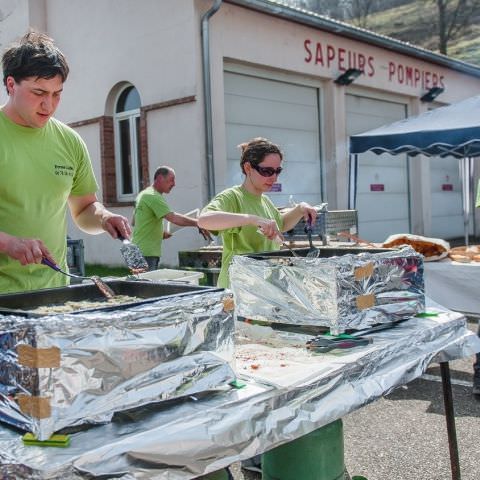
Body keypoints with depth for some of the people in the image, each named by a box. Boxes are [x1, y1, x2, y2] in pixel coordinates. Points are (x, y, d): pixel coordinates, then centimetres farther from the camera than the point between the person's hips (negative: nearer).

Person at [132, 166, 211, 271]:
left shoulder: (143, 194, 17)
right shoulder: (153, 196, -15)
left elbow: (134, 222, 23)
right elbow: (173, 218, -25)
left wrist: (160, 233, 14)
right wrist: (198, 223, -21)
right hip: (146, 253, -10)